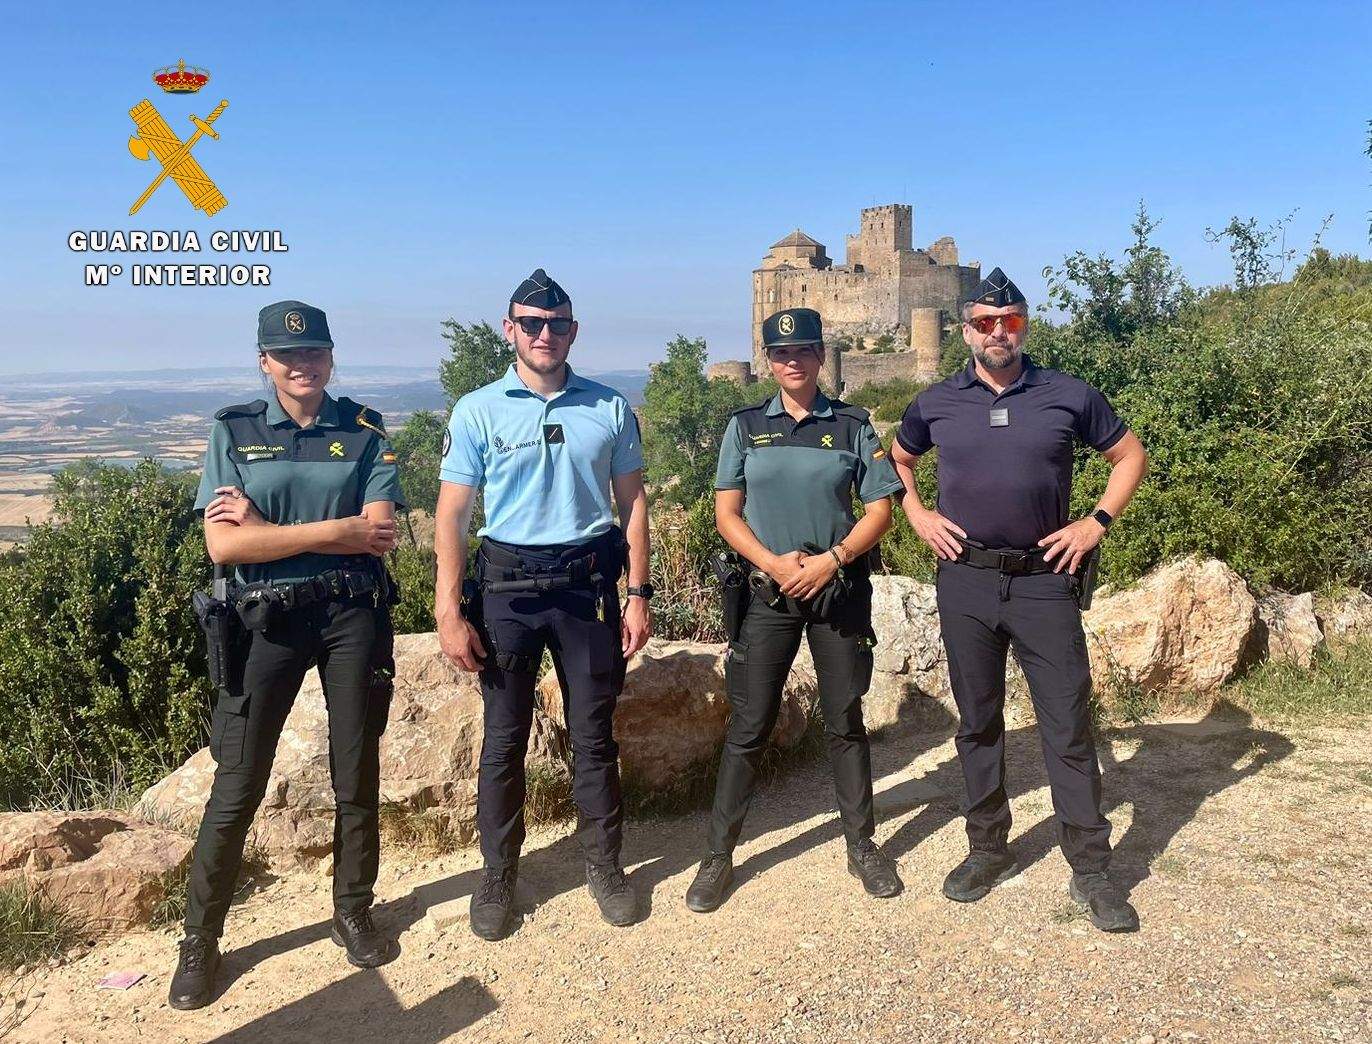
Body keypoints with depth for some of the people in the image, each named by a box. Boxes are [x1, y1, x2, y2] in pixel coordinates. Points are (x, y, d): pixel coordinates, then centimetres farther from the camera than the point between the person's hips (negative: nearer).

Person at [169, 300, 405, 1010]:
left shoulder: (364, 431, 2)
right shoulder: (233, 431, 1)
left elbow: (377, 533, -10)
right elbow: (223, 545, -10)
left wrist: (265, 525, -11)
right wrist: (333, 531, -13)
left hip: (354, 615, 1)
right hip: (267, 618, -1)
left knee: (357, 775, 11)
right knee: (237, 785, 3)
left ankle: (352, 915, 30)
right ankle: (200, 938, 21)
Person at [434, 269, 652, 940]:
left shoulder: (609, 408, 4)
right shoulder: (478, 411, -1)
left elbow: (633, 503, 8)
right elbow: (452, 514, -2)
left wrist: (638, 594, 2)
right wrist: (448, 611, -9)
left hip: (587, 583, 1)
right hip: (507, 588, -1)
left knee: (594, 735, 10)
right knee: (504, 740, 8)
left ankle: (604, 866, 26)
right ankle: (497, 876, 24)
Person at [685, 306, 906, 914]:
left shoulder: (852, 426, 4)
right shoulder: (746, 426, 5)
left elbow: (879, 509, 2)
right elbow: (727, 513, 2)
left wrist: (831, 559, -13)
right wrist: (775, 563, -14)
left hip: (840, 588, 1)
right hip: (767, 591, 0)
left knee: (845, 722, 10)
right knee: (748, 727, 2)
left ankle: (861, 845, 25)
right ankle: (719, 854, 13)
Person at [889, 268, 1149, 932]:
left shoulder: (1070, 397, 1)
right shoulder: (936, 404, 5)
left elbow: (1130, 456, 12)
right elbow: (896, 460, 21)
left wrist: (1098, 522, 1)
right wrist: (918, 515, 6)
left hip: (1045, 579, -1)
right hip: (965, 581, 2)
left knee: (1068, 725, 1)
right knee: (977, 723, 11)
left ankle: (1091, 870, 13)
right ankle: (987, 850, 26)